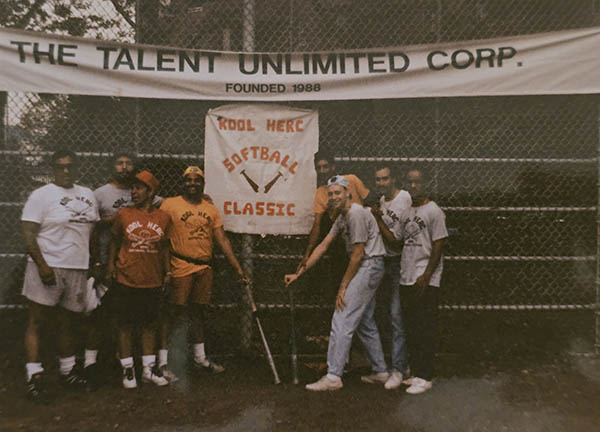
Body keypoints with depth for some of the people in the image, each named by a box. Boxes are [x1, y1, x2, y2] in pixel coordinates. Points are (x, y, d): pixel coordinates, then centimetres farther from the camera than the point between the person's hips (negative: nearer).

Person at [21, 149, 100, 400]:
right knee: (36, 323, 0)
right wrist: (42, 265, -20)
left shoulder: (87, 195, 12)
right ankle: (34, 377, 7)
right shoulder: (41, 195, -5)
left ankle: (68, 371, 28)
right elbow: (28, 234, -11)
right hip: (48, 268, -5)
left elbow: (94, 231, 17)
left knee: (68, 323, 15)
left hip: (78, 270, 5)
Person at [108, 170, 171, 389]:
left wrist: (167, 270, 7)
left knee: (150, 324, 11)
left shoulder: (163, 217, 2)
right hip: (126, 280, -1)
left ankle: (148, 368, 24)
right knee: (125, 325, 7)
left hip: (152, 281, 2)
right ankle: (128, 369, 21)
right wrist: (111, 263, -1)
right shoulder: (123, 214, -1)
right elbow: (115, 241, 8)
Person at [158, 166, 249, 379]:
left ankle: (200, 359, 28)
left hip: (205, 269, 5)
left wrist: (238, 268, 6)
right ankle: (163, 362, 10)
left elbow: (222, 240, 10)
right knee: (174, 315, -2)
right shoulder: (170, 204, -2)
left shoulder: (211, 209, 11)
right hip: (181, 268, -5)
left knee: (199, 313, 16)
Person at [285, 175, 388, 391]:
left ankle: (333, 376, -3)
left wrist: (343, 286, -13)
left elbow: (358, 254, -18)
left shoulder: (356, 213, -17)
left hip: (369, 266, -10)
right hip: (367, 269, 10)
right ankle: (380, 371, 28)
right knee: (365, 323, 17)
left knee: (342, 321, -10)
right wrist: (299, 273, 8)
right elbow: (322, 246, 12)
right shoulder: (342, 217, 14)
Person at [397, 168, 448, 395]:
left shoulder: (434, 211, -6)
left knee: (425, 330, -2)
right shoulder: (405, 213, 15)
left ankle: (424, 377, 8)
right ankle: (415, 372, 25)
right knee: (410, 329, 13)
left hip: (426, 282, -7)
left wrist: (426, 276, -16)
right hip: (406, 280, 7)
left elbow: (438, 246, -11)